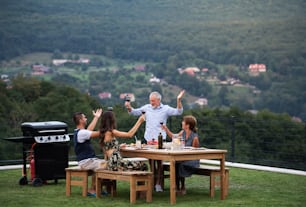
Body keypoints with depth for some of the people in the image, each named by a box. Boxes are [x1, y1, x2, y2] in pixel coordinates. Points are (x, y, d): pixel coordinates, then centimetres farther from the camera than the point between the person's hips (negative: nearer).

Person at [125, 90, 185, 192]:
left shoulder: (165, 109, 1)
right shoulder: (146, 108, 10)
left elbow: (178, 112, -7)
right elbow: (134, 112, 16)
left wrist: (178, 100, -19)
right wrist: (129, 108, -3)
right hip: (149, 139, 3)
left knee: (159, 161, -2)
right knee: (150, 161, 8)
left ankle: (158, 183, 3)